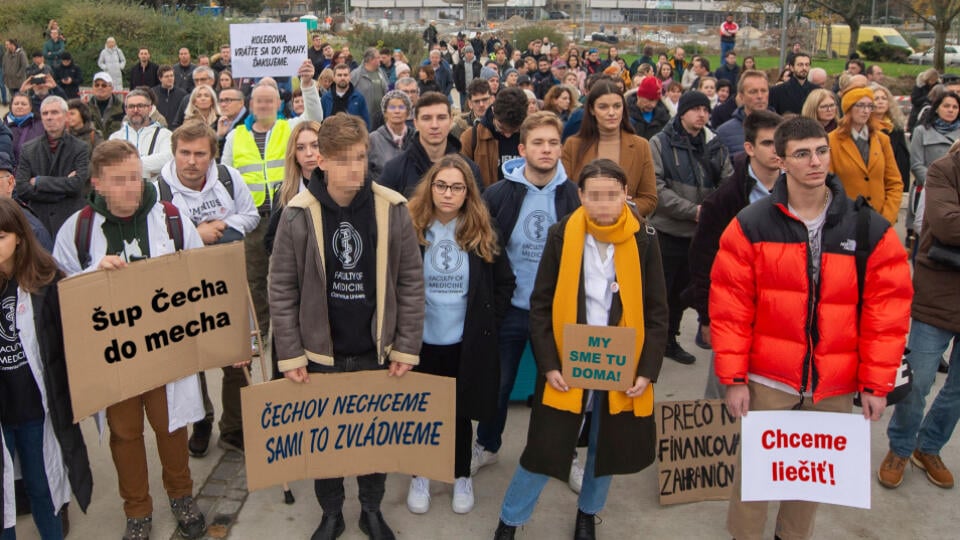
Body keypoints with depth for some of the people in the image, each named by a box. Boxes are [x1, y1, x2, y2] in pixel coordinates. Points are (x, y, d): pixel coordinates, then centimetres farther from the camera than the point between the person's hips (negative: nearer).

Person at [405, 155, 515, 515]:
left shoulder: (482, 231, -3)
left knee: (461, 412, 14)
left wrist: (487, 323, 0)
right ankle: (420, 475, 33)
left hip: (466, 343, 0)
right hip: (420, 340, 0)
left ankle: (462, 476, 33)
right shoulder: (411, 228, -6)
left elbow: (505, 282, 5)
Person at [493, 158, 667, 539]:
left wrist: (647, 369, -7)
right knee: (544, 448, 3)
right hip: (567, 364, -1)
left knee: (608, 447, 15)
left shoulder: (644, 239, -5)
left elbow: (657, 311, 0)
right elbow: (541, 305, -3)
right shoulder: (561, 236, -7)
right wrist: (548, 364, -10)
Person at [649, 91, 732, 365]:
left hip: (699, 233, 5)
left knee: (682, 291, 18)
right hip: (666, 231, -5)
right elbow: (656, 189, -16)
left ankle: (669, 340, 34)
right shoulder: (660, 144, -7)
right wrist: (692, 210, -20)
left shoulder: (715, 146, 6)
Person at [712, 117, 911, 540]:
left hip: (835, 385, 2)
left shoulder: (871, 230, -2)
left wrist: (876, 383, -2)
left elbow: (887, 310, 0)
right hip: (767, 380, -2)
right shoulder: (750, 226, -6)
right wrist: (733, 378, -8)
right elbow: (729, 307, -6)